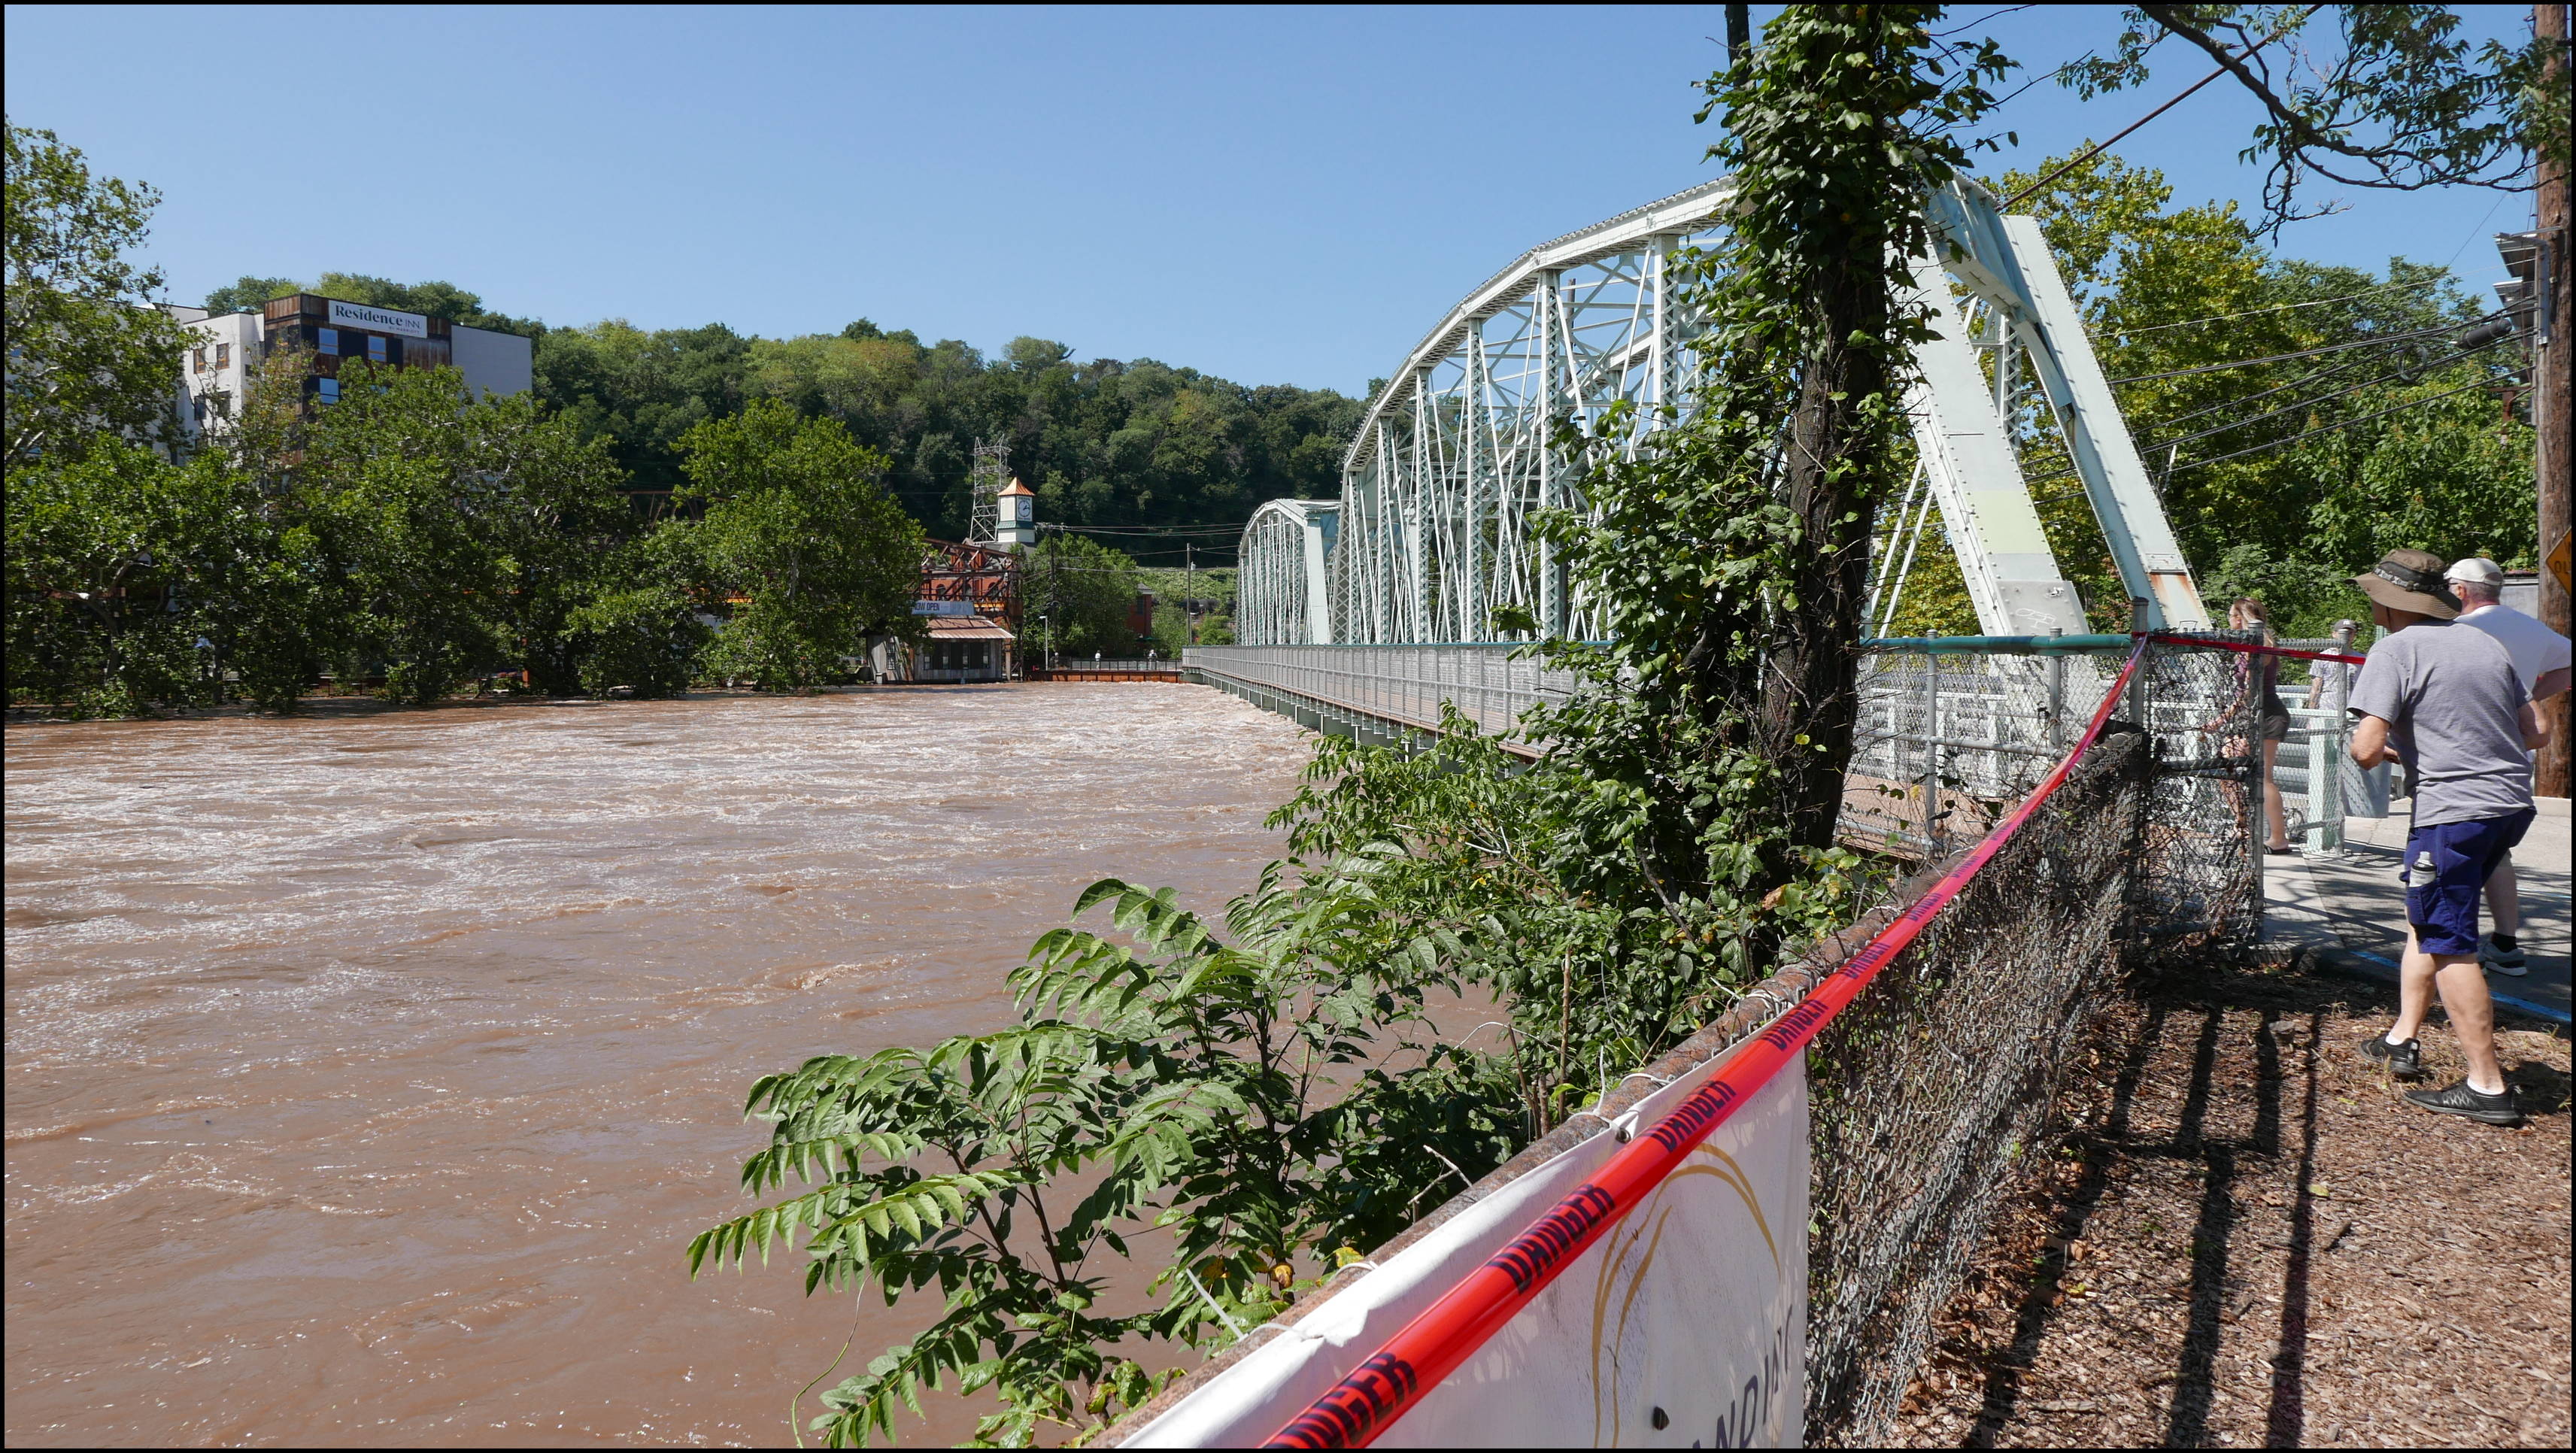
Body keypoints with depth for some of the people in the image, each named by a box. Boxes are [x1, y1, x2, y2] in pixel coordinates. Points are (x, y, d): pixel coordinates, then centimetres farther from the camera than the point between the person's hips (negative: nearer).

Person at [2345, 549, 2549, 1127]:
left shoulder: (2396, 650, -9)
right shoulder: (2487, 644, 12)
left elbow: (2366, 748, -17)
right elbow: (2535, 731, 15)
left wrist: (2384, 752, 5)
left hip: (2454, 810, -8)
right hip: (2513, 802, 8)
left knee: (2449, 947, -1)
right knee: (2426, 919, 22)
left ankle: (2487, 1087, 2)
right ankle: (2402, 1040, 28)